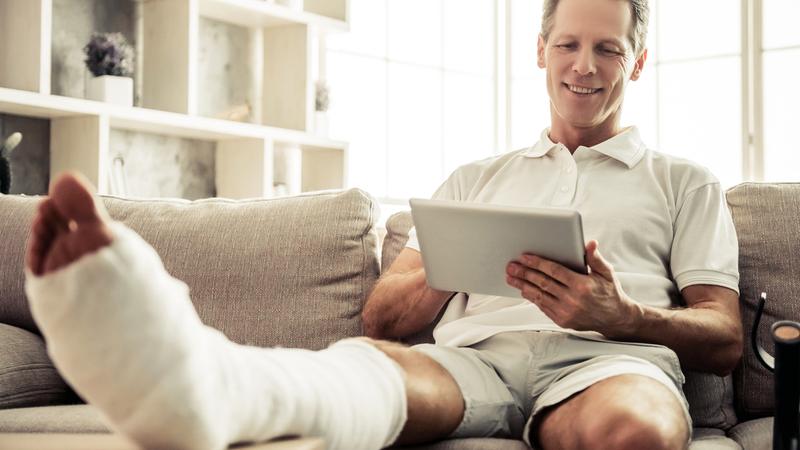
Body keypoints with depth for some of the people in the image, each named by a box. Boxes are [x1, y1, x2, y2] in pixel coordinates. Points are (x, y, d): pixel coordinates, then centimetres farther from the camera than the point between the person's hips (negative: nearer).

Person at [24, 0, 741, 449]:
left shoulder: (684, 184, 26)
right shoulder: (476, 178, 31)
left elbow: (724, 341, 13)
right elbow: (383, 317, 21)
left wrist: (619, 315, -7)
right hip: (472, 357, 1)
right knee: (371, 359, -37)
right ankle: (199, 380, -69)